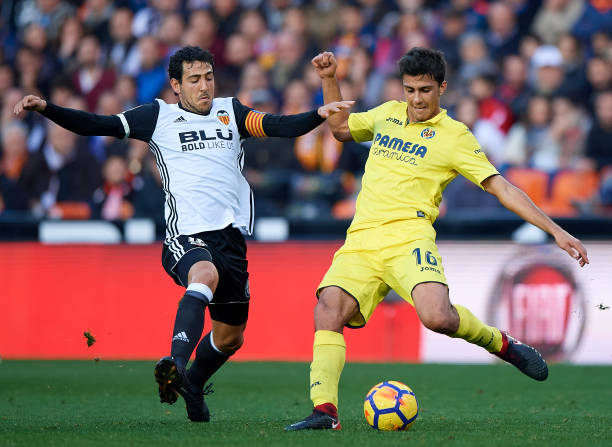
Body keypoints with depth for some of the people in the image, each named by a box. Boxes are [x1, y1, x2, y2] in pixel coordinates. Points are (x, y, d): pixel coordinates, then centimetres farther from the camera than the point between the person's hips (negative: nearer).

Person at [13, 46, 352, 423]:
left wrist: (320, 113, -15)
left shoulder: (231, 112, 16)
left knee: (230, 338, 13)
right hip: (186, 235, -4)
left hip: (231, 233, 4)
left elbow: (282, 126, 4)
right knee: (205, 275, -39)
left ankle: (192, 386, 41)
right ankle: (176, 365, -54)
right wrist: (46, 108, -7)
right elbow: (96, 125, 6)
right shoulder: (159, 116, 9)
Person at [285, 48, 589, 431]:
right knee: (329, 309, -22)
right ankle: (324, 411, -27)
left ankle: (502, 344, 2)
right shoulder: (387, 114, 19)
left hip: (408, 237, -4)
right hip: (361, 239, 4)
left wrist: (556, 231, -3)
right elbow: (341, 127, 37)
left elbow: (501, 188, 3)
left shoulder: (454, 136, 5)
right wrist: (329, 79, 24)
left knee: (437, 317, -29)